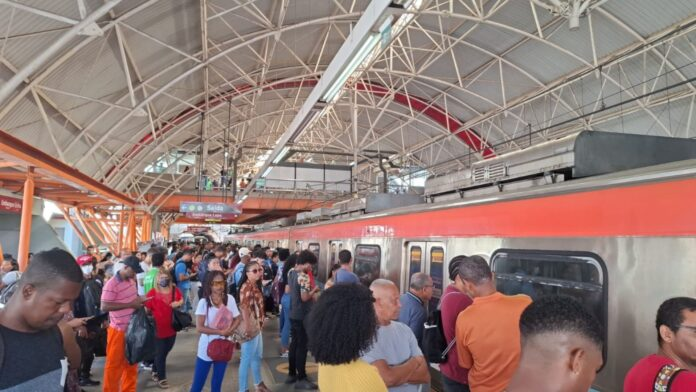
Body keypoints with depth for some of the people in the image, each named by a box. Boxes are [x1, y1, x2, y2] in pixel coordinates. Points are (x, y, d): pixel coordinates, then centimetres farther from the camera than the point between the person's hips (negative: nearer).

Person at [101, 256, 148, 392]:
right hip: (118, 330, -7)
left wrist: (139, 300, -1)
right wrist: (130, 304, -25)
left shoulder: (131, 281, 4)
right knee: (114, 364, 7)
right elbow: (104, 307, -24)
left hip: (133, 328, 7)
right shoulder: (111, 284, -18)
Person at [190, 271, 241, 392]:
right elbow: (199, 327, -19)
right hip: (207, 348, -3)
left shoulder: (230, 299, -6)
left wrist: (229, 331, -16)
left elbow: (237, 319, 2)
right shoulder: (203, 302, -16)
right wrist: (221, 332, -20)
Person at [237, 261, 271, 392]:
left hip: (257, 326, 10)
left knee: (257, 356, 23)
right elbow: (244, 307, -26)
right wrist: (247, 328, -29)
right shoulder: (246, 287, -19)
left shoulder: (255, 285, 10)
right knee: (247, 359, 0)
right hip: (250, 327, -10)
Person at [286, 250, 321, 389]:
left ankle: (291, 374, 26)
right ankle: (301, 379, 7)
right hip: (303, 316, -9)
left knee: (294, 344, 17)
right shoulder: (303, 277, -22)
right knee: (302, 346, -1)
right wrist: (314, 290, -9)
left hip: (293, 314, 9)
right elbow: (305, 297, -27)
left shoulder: (291, 273, 7)